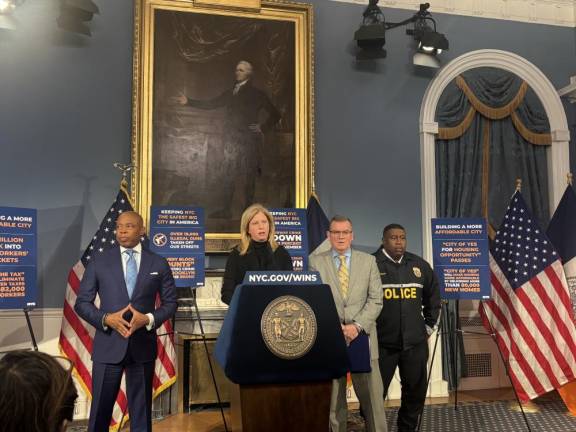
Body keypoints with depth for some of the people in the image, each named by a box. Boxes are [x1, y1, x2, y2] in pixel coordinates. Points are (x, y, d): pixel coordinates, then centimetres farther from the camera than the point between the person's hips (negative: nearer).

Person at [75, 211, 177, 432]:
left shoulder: (159, 263, 3)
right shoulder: (99, 261, 2)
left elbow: (170, 303, 7)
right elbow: (81, 302, 3)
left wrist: (149, 319, -12)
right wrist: (106, 319, -14)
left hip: (143, 346, 1)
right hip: (108, 345, 0)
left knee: (141, 409, 11)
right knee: (100, 408, 6)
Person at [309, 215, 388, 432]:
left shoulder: (368, 261, 9)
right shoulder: (316, 262, 5)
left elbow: (375, 300, 3)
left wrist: (357, 326, -10)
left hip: (363, 337, 1)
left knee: (372, 396, 1)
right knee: (333, 400, 6)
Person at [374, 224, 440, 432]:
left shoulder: (419, 265, 8)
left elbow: (433, 295, 20)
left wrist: (429, 325, 16)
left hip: (415, 342, 4)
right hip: (382, 343, -4)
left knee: (416, 391, 13)